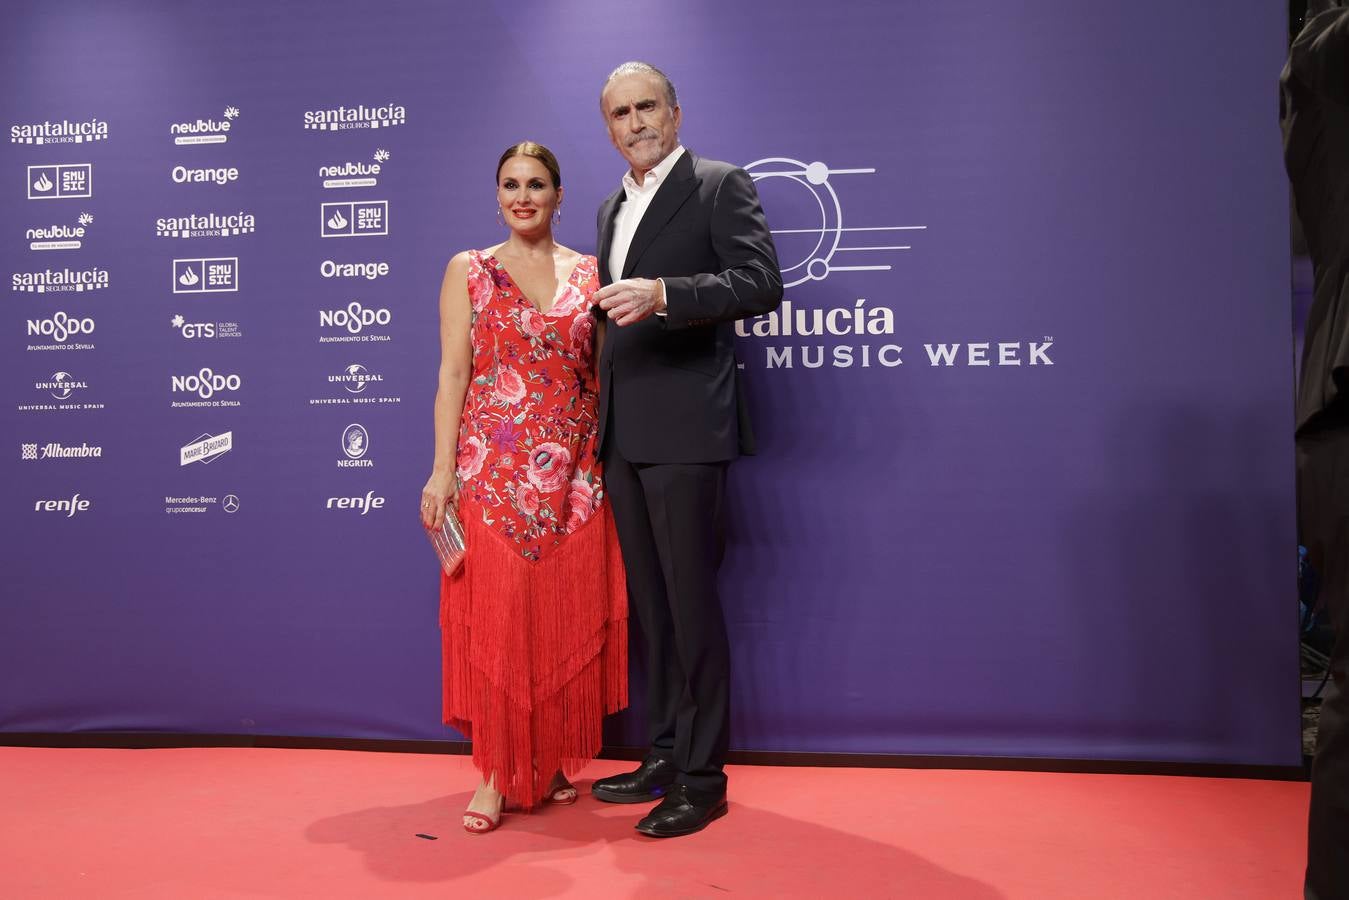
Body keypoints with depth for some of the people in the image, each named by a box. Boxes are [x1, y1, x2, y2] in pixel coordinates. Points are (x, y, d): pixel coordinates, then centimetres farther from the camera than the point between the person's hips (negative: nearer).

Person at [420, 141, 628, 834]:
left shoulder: (590, 273, 10)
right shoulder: (468, 271, 6)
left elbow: (606, 373, 9)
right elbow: (452, 375, 0)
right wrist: (442, 470, -8)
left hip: (572, 474, 2)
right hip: (493, 469, -2)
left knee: (568, 618, 6)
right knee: (493, 617, -3)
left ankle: (554, 763, 22)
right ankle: (496, 772, 8)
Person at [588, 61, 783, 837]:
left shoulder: (721, 185, -1)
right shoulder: (612, 207, 21)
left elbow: (762, 283, -14)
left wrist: (663, 295, -26)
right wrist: (599, 424, 16)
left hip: (685, 430, -7)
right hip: (624, 436, 8)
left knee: (691, 602, -3)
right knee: (652, 606, 13)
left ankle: (704, 777, 8)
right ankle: (666, 755, 25)